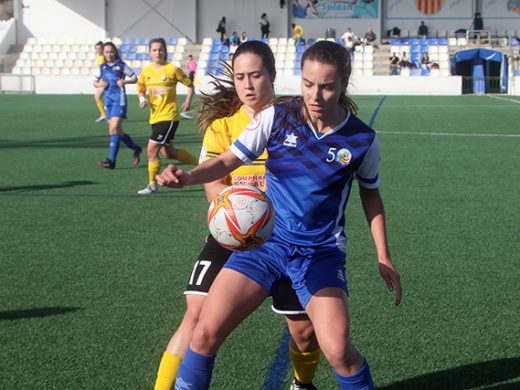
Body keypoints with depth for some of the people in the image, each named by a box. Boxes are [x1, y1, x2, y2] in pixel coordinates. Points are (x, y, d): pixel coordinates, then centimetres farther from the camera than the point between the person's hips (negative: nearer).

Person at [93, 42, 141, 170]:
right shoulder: (102, 67, 13)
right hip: (108, 99, 6)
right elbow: (95, 82, 22)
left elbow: (135, 78, 5)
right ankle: (136, 149, 29)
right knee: (118, 131, 8)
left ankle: (112, 161, -16)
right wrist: (99, 84, 0)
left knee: (114, 129, -15)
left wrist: (125, 81, -13)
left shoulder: (121, 65, 0)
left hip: (119, 98, -6)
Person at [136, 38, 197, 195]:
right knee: (169, 153, 17)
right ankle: (199, 163, 38)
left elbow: (189, 85, 1)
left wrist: (188, 101, -13)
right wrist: (142, 99, -6)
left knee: (152, 149, -13)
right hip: (155, 117, 7)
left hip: (168, 116, -7)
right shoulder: (146, 71, 4)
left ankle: (152, 185, 1)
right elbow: (140, 90, 16)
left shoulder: (172, 69, -9)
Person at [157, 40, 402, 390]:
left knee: (338, 350, -18)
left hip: (321, 252, -1)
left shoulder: (362, 138, -6)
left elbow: (370, 193, 10)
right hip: (267, 240, 1)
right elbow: (228, 161, -3)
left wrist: (384, 257, 10)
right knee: (207, 331, -10)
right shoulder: (275, 117, -7)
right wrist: (187, 176, -24)